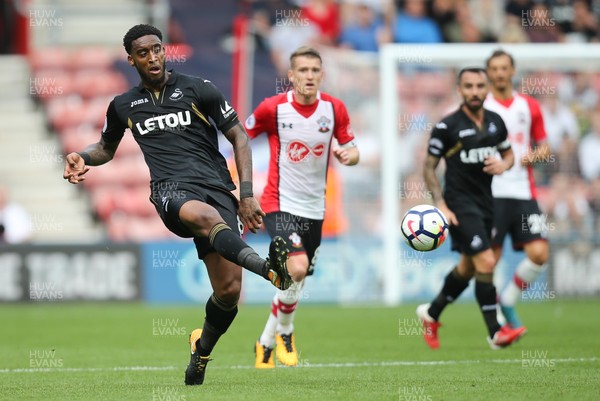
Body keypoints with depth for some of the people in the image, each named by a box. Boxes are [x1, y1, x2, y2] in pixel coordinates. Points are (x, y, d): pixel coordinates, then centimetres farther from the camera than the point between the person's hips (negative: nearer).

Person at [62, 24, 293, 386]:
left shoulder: (199, 89, 10)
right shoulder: (124, 106, 19)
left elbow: (239, 137, 12)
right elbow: (108, 147, 38)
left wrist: (246, 195, 3)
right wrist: (83, 158, 14)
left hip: (216, 186, 0)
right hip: (171, 190, 0)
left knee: (229, 291, -11)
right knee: (205, 216, -40)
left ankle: (202, 350, 20)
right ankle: (271, 269, -67)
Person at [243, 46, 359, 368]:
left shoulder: (334, 108, -3)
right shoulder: (273, 108, -11)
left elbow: (353, 151, 5)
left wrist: (348, 155, -19)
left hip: (314, 209, 4)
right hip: (280, 204, -4)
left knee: (294, 284, 11)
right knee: (297, 267, -25)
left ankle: (265, 346, 31)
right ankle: (284, 332, 0)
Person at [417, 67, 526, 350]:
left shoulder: (495, 122, 5)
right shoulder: (447, 127, -11)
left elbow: (508, 154, 19)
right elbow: (429, 167, -6)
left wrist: (504, 164, -7)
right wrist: (441, 206, -15)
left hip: (485, 202, 7)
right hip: (460, 204, -7)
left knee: (467, 268, 17)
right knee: (486, 263, -17)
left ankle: (431, 314, 38)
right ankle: (495, 332, -13)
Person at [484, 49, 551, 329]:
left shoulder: (529, 107, 11)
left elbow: (544, 147, 18)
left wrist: (535, 155, -4)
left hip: (523, 193, 3)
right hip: (490, 194, -3)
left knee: (539, 253, -9)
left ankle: (507, 303, 11)